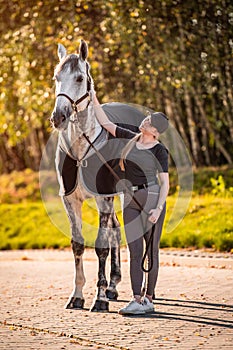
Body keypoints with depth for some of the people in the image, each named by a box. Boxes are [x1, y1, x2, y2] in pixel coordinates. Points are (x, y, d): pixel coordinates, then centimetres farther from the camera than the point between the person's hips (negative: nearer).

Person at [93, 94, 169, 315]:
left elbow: (165, 183, -10)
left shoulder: (159, 151, -8)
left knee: (151, 250, -1)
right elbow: (105, 123, 14)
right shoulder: (131, 138, 8)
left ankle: (148, 299, 3)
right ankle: (136, 300, -2)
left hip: (152, 199, -6)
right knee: (134, 251, 0)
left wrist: (159, 209, -21)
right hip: (131, 201, 6)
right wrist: (94, 100, 8)